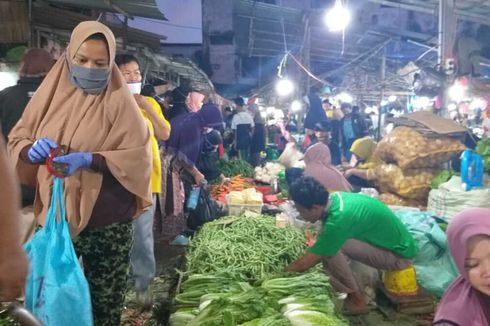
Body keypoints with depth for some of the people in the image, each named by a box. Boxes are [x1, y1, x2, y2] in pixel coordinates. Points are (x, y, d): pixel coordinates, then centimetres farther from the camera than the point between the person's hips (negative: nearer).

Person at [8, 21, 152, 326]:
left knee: (105, 300, 9)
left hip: (107, 219, -3)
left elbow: (139, 155, -13)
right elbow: (16, 140, 7)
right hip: (55, 214, 3)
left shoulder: (118, 100, -7)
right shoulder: (52, 91, 4)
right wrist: (32, 149, -16)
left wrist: (88, 159, -26)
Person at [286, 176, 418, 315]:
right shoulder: (334, 199, -5)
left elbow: (305, 264, -22)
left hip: (399, 255, -8)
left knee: (330, 247, -21)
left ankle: (356, 300, -4)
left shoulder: (338, 219, -30)